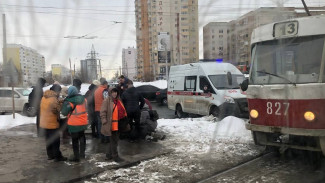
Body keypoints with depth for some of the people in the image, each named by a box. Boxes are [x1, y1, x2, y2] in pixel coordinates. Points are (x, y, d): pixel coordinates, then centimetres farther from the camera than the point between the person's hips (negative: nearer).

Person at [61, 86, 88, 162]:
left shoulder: (69, 102, -20)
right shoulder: (83, 99, -1)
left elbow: (64, 112, -13)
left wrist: (65, 102, -3)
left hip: (74, 124, -5)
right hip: (83, 123, 5)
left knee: (75, 140, 7)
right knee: (82, 137, 21)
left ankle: (76, 156, 13)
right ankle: (82, 153, 28)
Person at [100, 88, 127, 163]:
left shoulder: (119, 101, 14)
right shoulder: (106, 101, -9)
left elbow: (123, 111, 23)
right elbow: (103, 112, -12)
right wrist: (104, 121, -17)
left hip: (118, 125, 8)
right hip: (112, 125, -8)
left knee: (114, 141, 15)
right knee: (114, 141, -2)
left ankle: (109, 155, 28)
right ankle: (115, 156, 8)